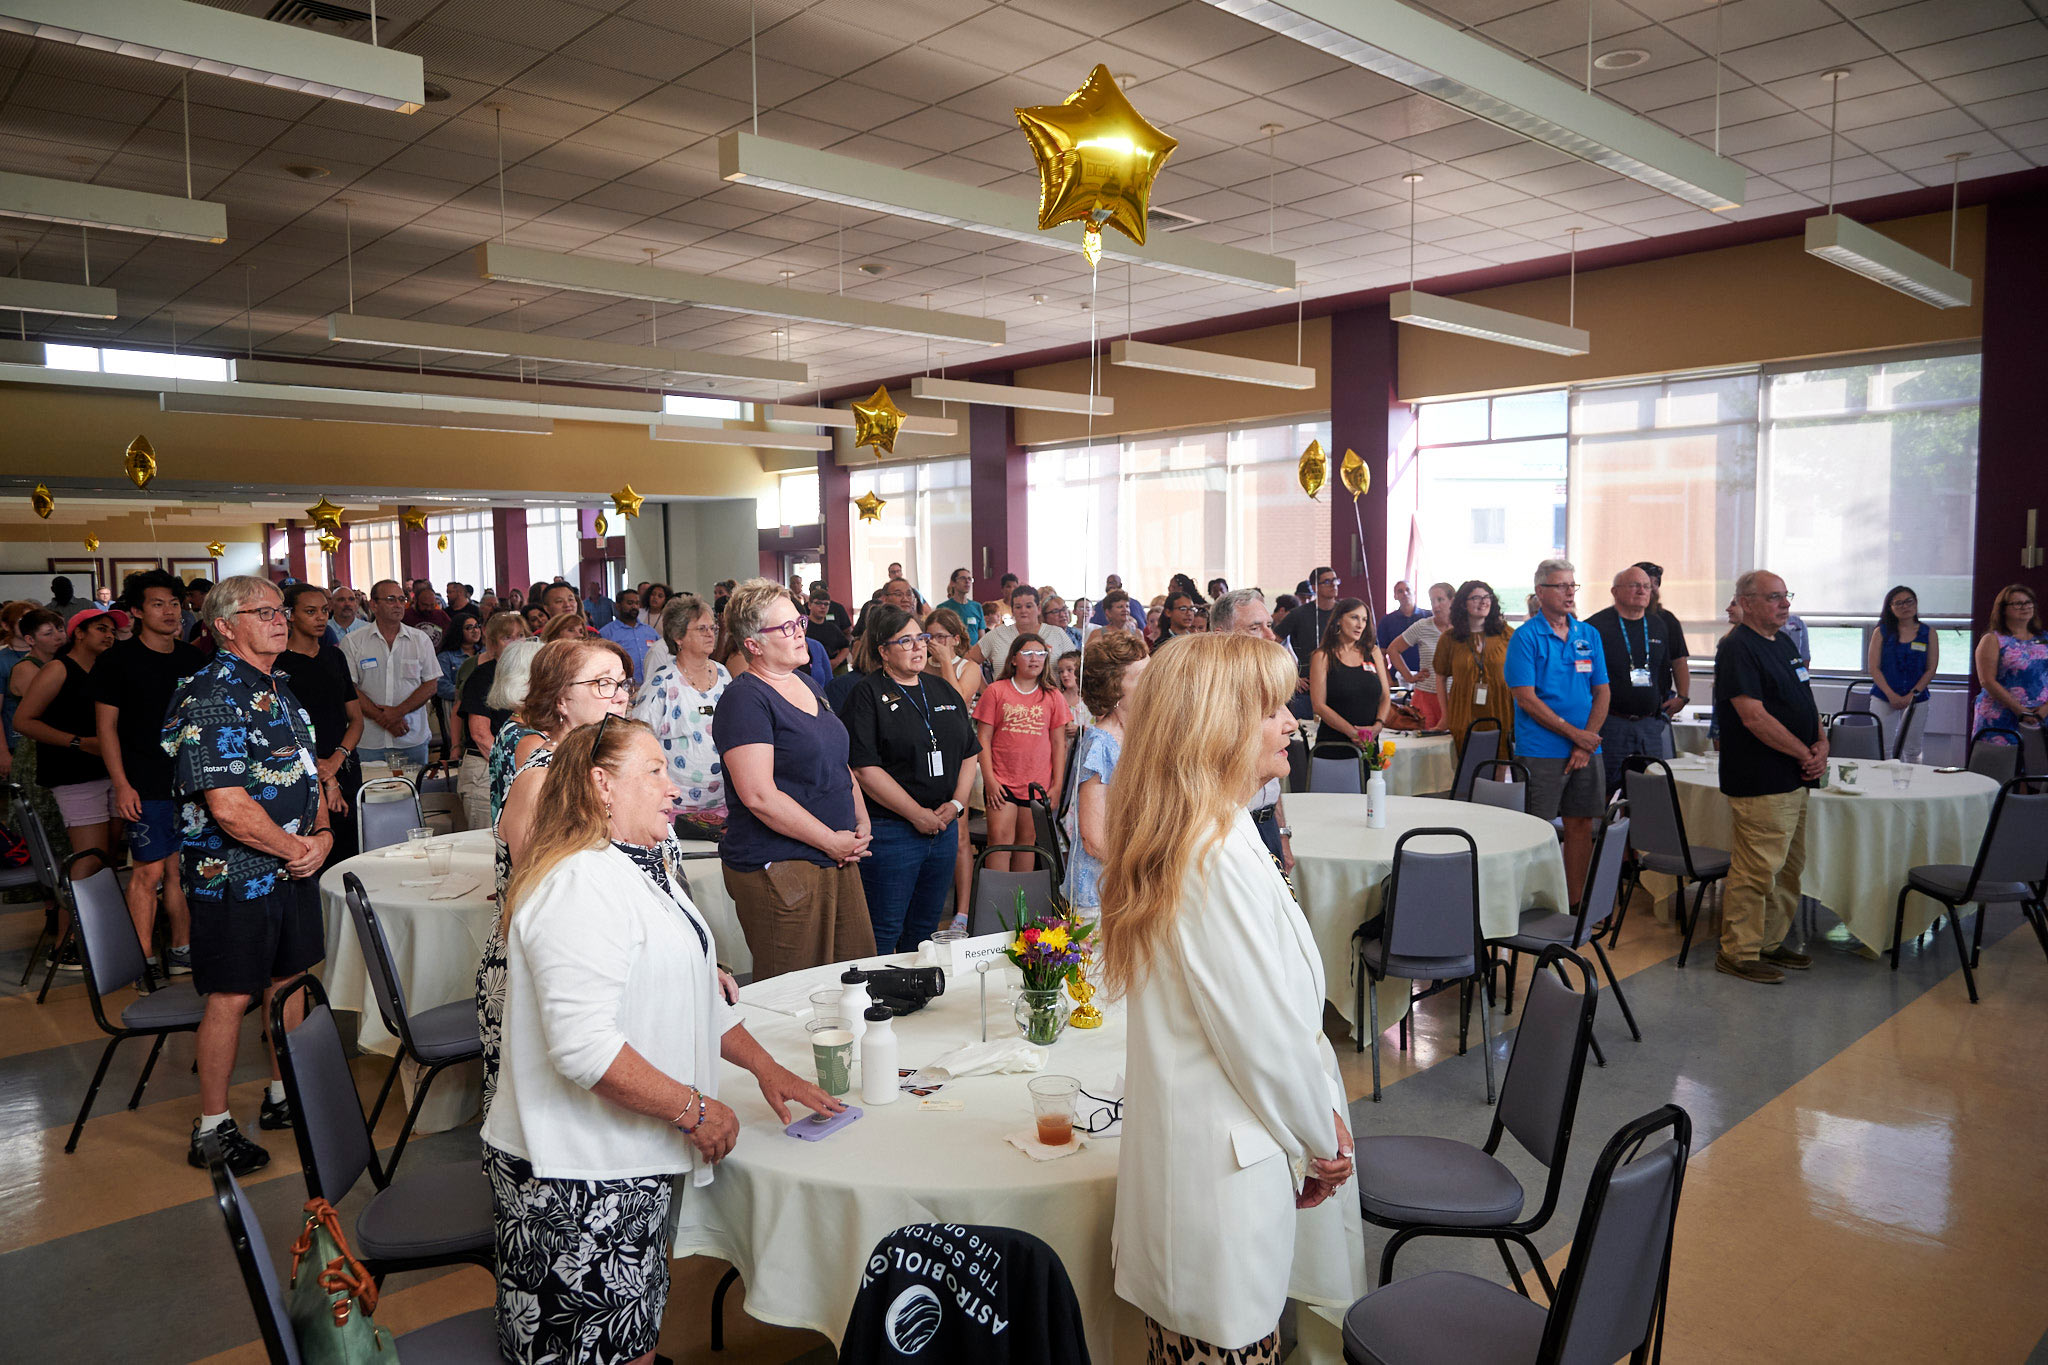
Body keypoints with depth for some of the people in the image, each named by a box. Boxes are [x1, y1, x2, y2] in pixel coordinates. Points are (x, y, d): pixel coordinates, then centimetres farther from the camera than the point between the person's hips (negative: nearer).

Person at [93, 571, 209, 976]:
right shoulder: (118, 659, -4)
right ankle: (146, 962, 4)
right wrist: (122, 784, -11)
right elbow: (106, 724, -5)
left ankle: (182, 952, 21)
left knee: (182, 869, 11)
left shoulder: (193, 659, 10)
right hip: (146, 786, -5)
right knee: (149, 871, -4)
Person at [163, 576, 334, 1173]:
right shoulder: (209, 696, -19)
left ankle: (283, 1097, 33)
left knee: (289, 979, 17)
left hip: (295, 865, 9)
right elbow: (230, 807, -25)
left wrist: (322, 834, 0)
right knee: (231, 997, 1)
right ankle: (212, 1127, 15)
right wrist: (294, 847, -13)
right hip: (233, 875, -9)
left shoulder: (279, 688, 11)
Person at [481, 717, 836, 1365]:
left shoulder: (648, 868, 13)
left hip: (636, 1162, 10)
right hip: (577, 1182, -9)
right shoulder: (579, 884, -22)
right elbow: (583, 1044, -30)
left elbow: (697, 997, 22)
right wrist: (692, 1107, -20)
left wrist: (765, 1066, 15)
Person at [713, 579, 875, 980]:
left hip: (838, 857, 8)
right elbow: (759, 796, -21)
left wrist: (862, 825, 8)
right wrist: (832, 841, -15)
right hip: (779, 868, -8)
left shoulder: (809, 686, 15)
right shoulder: (744, 700, -13)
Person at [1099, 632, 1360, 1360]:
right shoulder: (1223, 856, -24)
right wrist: (1323, 1139, -3)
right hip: (1227, 1166, -9)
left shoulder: (1170, 837, 6)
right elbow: (1267, 1037, -20)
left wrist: (1314, 1125, 11)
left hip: (1179, 1131, 9)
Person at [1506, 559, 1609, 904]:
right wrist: (1574, 733, -13)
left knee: (1581, 824, 9)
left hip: (1586, 749, 5)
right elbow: (1526, 699, -11)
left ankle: (1575, 903, 20)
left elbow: (1602, 693, 8)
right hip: (1541, 751, -5)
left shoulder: (1589, 635, 10)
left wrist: (1586, 744, -4)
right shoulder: (1525, 637, -6)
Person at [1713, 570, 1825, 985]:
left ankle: (1770, 943, 27)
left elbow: (1805, 701, 20)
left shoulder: (1786, 644, 16)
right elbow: (1754, 717, -20)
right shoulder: (1737, 648, -13)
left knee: (1789, 867, 16)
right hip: (1760, 782, -10)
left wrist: (1822, 743, 1)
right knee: (1757, 868, -7)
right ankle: (1738, 953, 3)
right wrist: (1805, 753, -14)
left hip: (1795, 778, 10)